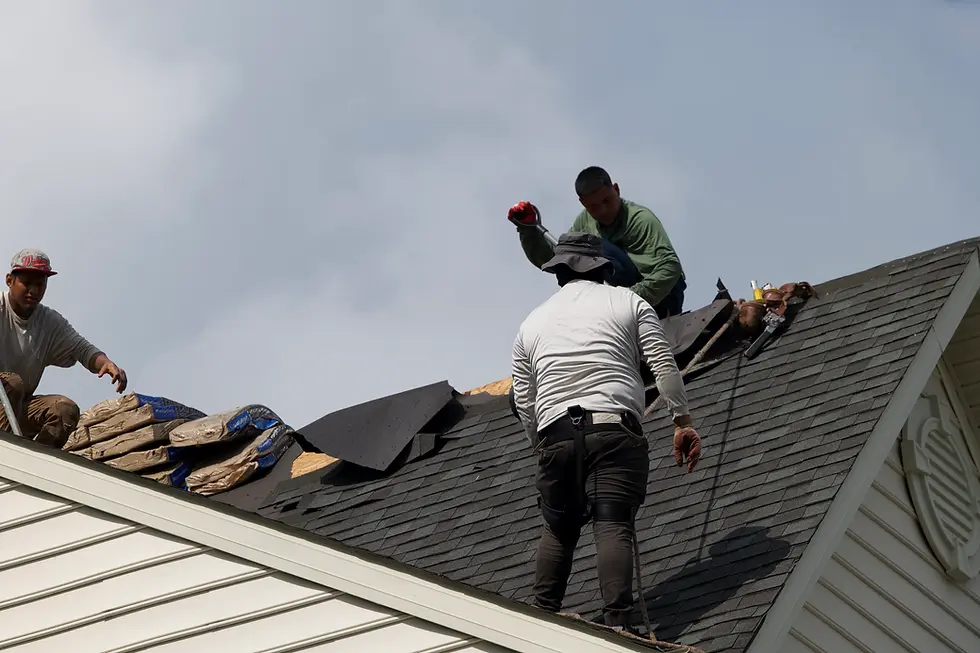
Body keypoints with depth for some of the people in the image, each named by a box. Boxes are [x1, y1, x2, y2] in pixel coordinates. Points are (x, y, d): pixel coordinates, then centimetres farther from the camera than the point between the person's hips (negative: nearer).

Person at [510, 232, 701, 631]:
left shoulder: (532, 323, 20)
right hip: (614, 428, -3)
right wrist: (682, 420, 6)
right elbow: (664, 365, 3)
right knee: (613, 526, -9)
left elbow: (523, 403, 18)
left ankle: (542, 619, 11)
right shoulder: (627, 302, 12)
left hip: (555, 433, 3)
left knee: (558, 529, 17)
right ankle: (617, 622, -22)